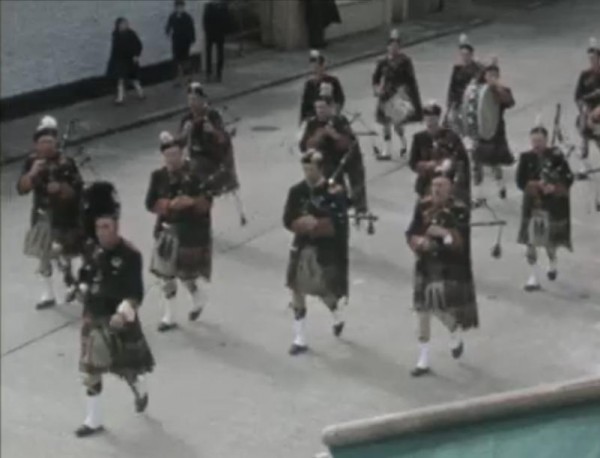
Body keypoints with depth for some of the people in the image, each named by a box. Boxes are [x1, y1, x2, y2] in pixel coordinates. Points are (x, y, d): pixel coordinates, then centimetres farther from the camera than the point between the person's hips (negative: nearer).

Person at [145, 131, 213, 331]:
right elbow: (150, 204, -3)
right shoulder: (158, 176, -2)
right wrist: (170, 204, -21)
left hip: (192, 233, -4)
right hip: (167, 232, 4)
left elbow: (207, 202, -10)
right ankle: (169, 317, 21)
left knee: (186, 273, 3)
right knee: (166, 274, 8)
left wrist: (192, 202, -30)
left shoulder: (196, 173, -12)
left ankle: (199, 299, 36)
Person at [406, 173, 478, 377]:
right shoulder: (423, 206, 0)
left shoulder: (460, 210, -12)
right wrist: (419, 242, -18)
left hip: (451, 269, -4)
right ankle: (423, 361, 17)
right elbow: (411, 234, 4)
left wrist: (445, 234, -36)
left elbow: (461, 242, -18)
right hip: (426, 267, 4)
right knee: (422, 312, 6)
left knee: (441, 309, -7)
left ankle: (456, 335, 30)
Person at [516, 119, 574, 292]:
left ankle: (552, 264, 45)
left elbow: (568, 179, -8)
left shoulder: (556, 156, -9)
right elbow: (521, 181, -5)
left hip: (554, 204, -1)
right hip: (532, 203, 1)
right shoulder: (526, 158, -4)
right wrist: (536, 185, -21)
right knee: (531, 240, -4)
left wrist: (554, 188, -22)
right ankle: (534, 277, 2)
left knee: (551, 239, 12)